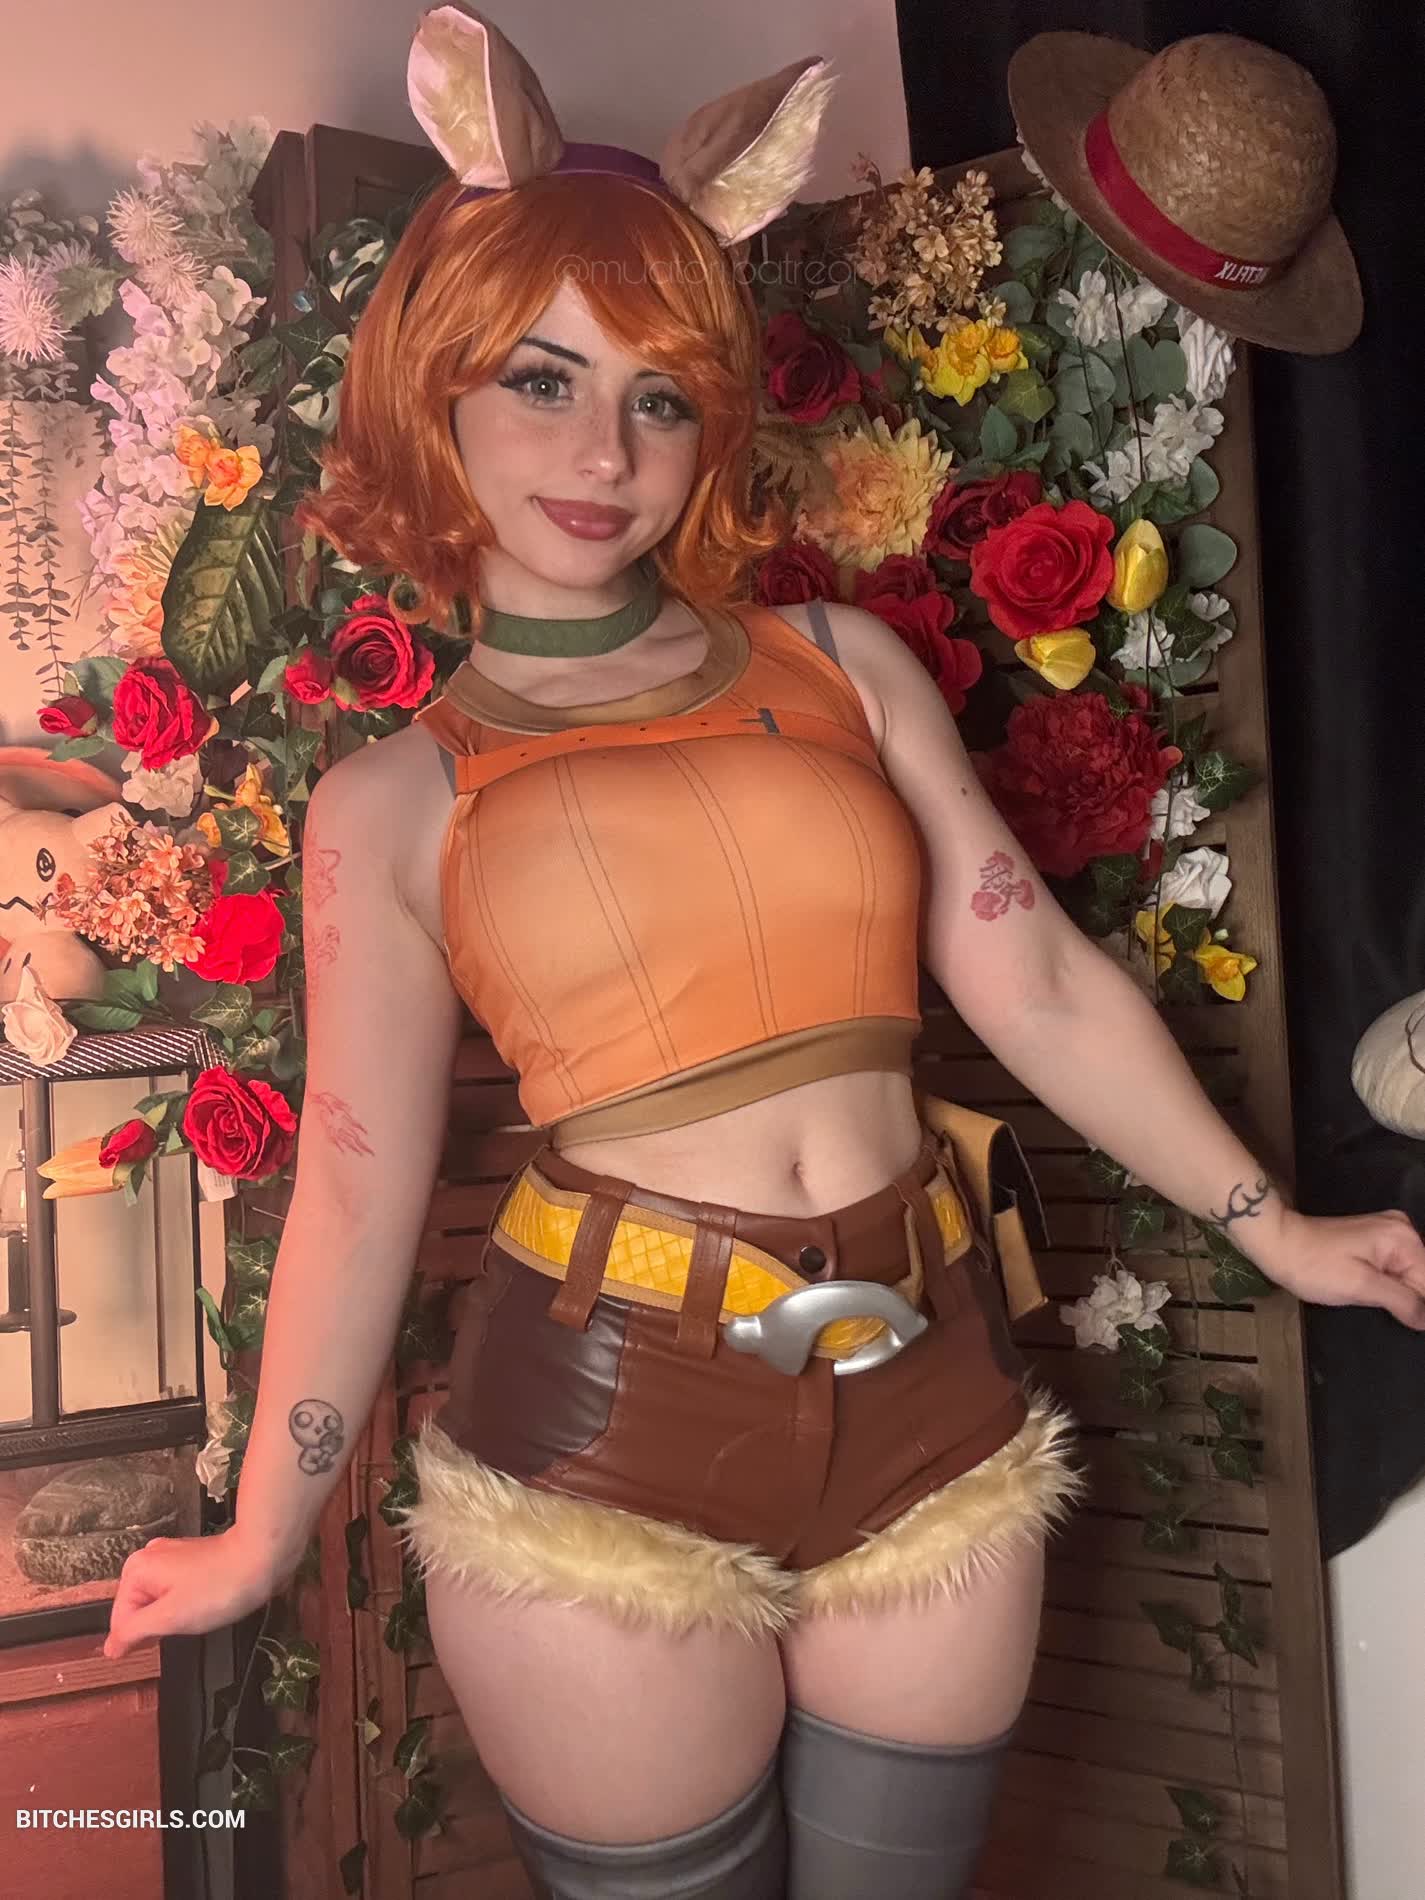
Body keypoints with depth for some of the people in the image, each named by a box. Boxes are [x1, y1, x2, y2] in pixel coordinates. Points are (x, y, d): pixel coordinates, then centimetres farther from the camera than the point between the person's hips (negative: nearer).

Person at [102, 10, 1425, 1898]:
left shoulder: (844, 665, 6)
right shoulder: (393, 801, 2)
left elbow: (1037, 985, 7)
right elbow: (355, 1189, 6)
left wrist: (1271, 1224, 10)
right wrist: (262, 1541, 11)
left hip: (932, 1404, 2)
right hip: (601, 1437, -2)